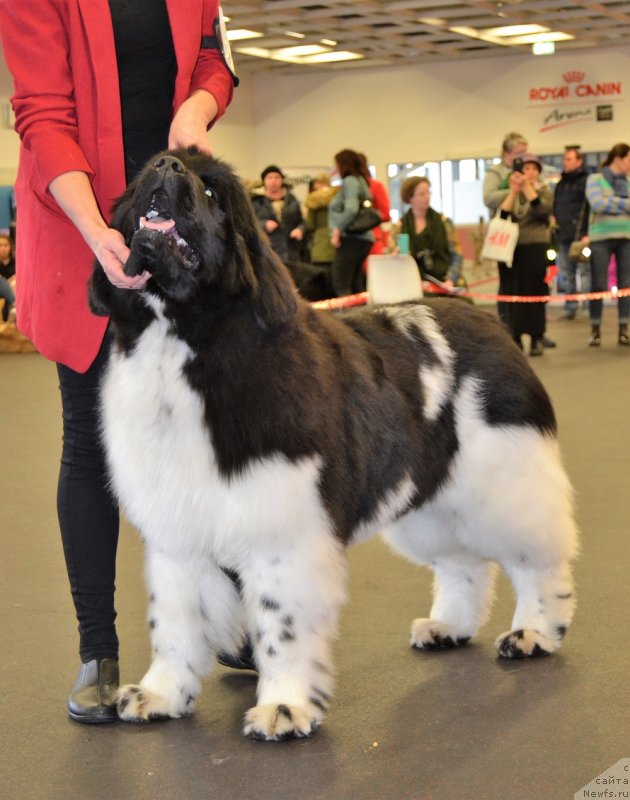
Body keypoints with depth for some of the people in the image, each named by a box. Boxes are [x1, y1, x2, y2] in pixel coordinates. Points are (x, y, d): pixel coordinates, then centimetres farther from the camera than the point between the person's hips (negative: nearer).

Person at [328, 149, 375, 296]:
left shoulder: (350, 181, -8)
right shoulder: (359, 180, 20)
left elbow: (351, 209, -22)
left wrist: (337, 230, -15)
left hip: (351, 239, -10)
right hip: (363, 238, 10)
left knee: (341, 287, -13)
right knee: (356, 287, 9)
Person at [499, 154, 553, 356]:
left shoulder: (544, 191, 6)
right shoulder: (510, 193, 11)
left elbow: (543, 210, -15)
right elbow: (503, 215, -7)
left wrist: (527, 187, -19)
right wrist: (513, 190, -14)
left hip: (536, 248, -2)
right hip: (513, 248, 2)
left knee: (535, 291, -4)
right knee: (514, 292, -1)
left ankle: (536, 338, -1)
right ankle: (516, 337, 5)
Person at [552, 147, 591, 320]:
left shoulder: (587, 181, -4)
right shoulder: (561, 184, 19)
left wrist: (588, 234, -17)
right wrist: (553, 217, 12)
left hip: (580, 236, -7)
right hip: (563, 237, 7)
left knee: (585, 273, -7)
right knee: (567, 275, 10)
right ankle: (570, 308, 16)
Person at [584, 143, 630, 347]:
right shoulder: (595, 179, 2)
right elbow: (597, 204, -13)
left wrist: (611, 203, -10)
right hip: (601, 238, -4)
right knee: (598, 285, -2)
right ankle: (595, 331, 4)